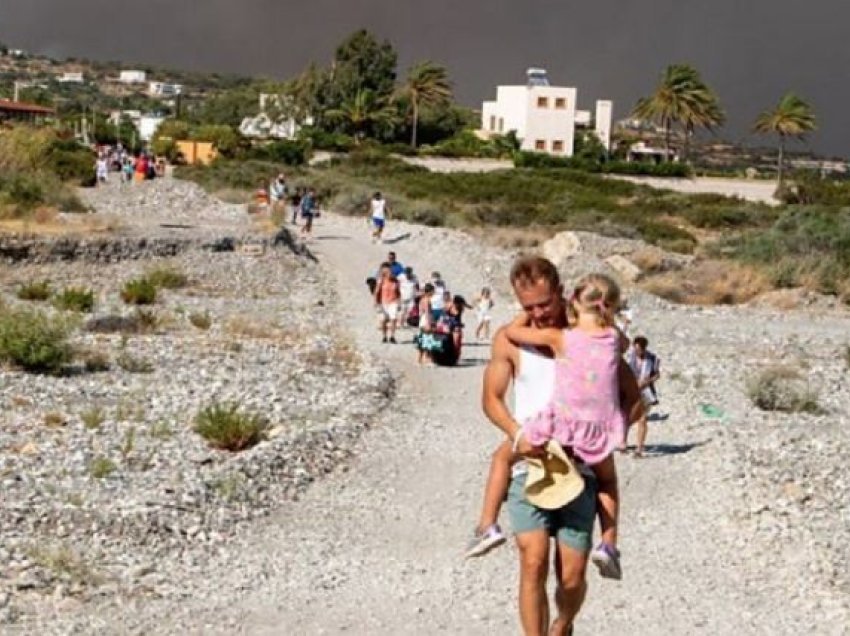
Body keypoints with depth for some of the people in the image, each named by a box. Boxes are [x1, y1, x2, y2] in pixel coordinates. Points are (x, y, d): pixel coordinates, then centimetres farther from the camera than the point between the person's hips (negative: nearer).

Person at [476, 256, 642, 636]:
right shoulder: (509, 339, 1)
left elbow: (632, 397, 5)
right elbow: (491, 398, 7)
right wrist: (517, 434, -12)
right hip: (529, 465, 0)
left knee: (572, 576, 1)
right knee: (533, 564, -15)